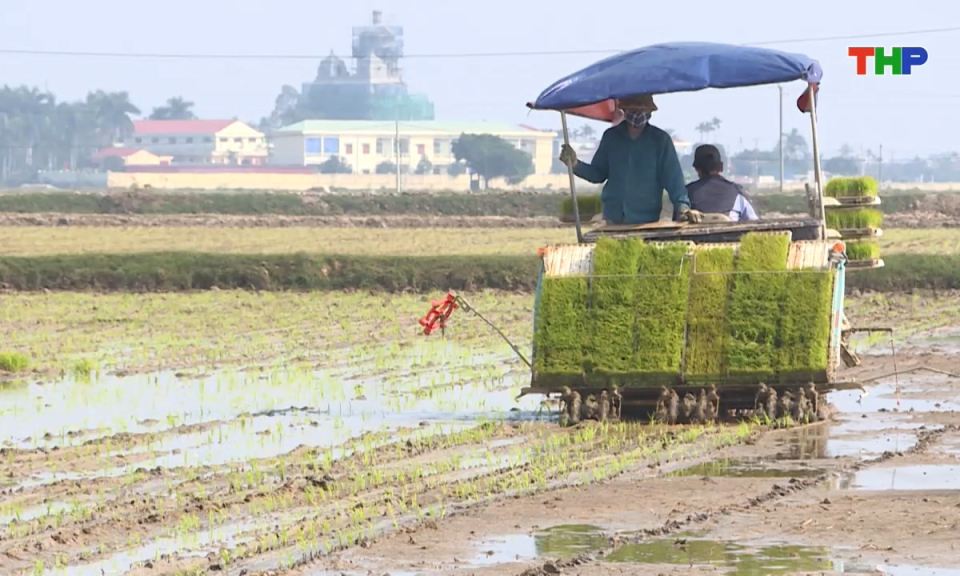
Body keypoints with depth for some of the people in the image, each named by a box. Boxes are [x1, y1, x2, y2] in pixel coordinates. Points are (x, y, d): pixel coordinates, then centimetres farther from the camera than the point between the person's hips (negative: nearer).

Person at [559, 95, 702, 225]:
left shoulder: (660, 140, -2)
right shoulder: (611, 137, 7)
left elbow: (673, 177, -7)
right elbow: (598, 173, 14)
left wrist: (683, 206, -21)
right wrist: (576, 165, -3)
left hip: (646, 221, -3)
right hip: (613, 220, 3)